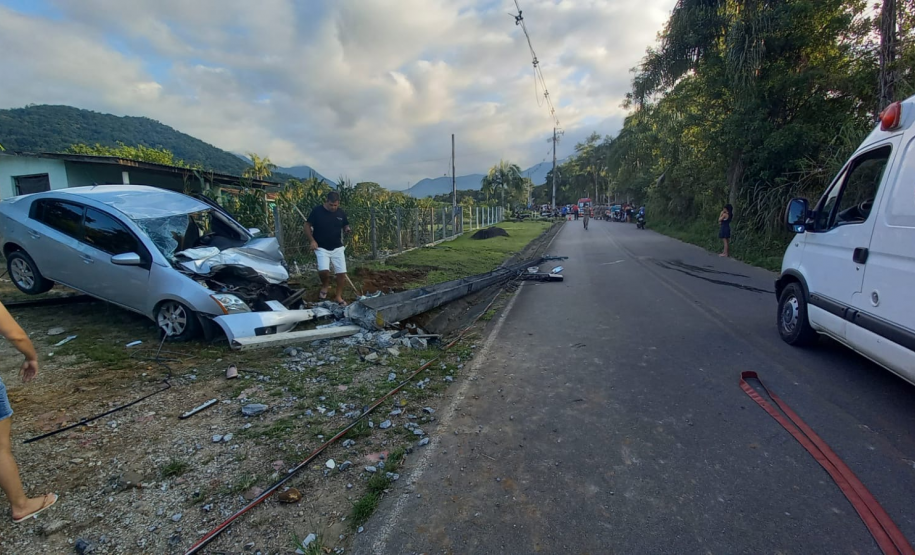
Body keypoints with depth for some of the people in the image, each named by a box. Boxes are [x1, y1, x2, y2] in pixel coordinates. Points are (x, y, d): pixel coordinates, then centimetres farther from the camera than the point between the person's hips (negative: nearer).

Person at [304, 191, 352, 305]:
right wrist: (312, 240, -15)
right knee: (323, 270, -21)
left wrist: (347, 229, -11)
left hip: (337, 248, 3)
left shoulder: (341, 213, 1)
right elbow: (307, 226, -3)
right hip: (321, 248, -3)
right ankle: (325, 285, 14)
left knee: (342, 273, -1)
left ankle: (338, 296, 18)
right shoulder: (317, 211, -9)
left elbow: (345, 226, 14)